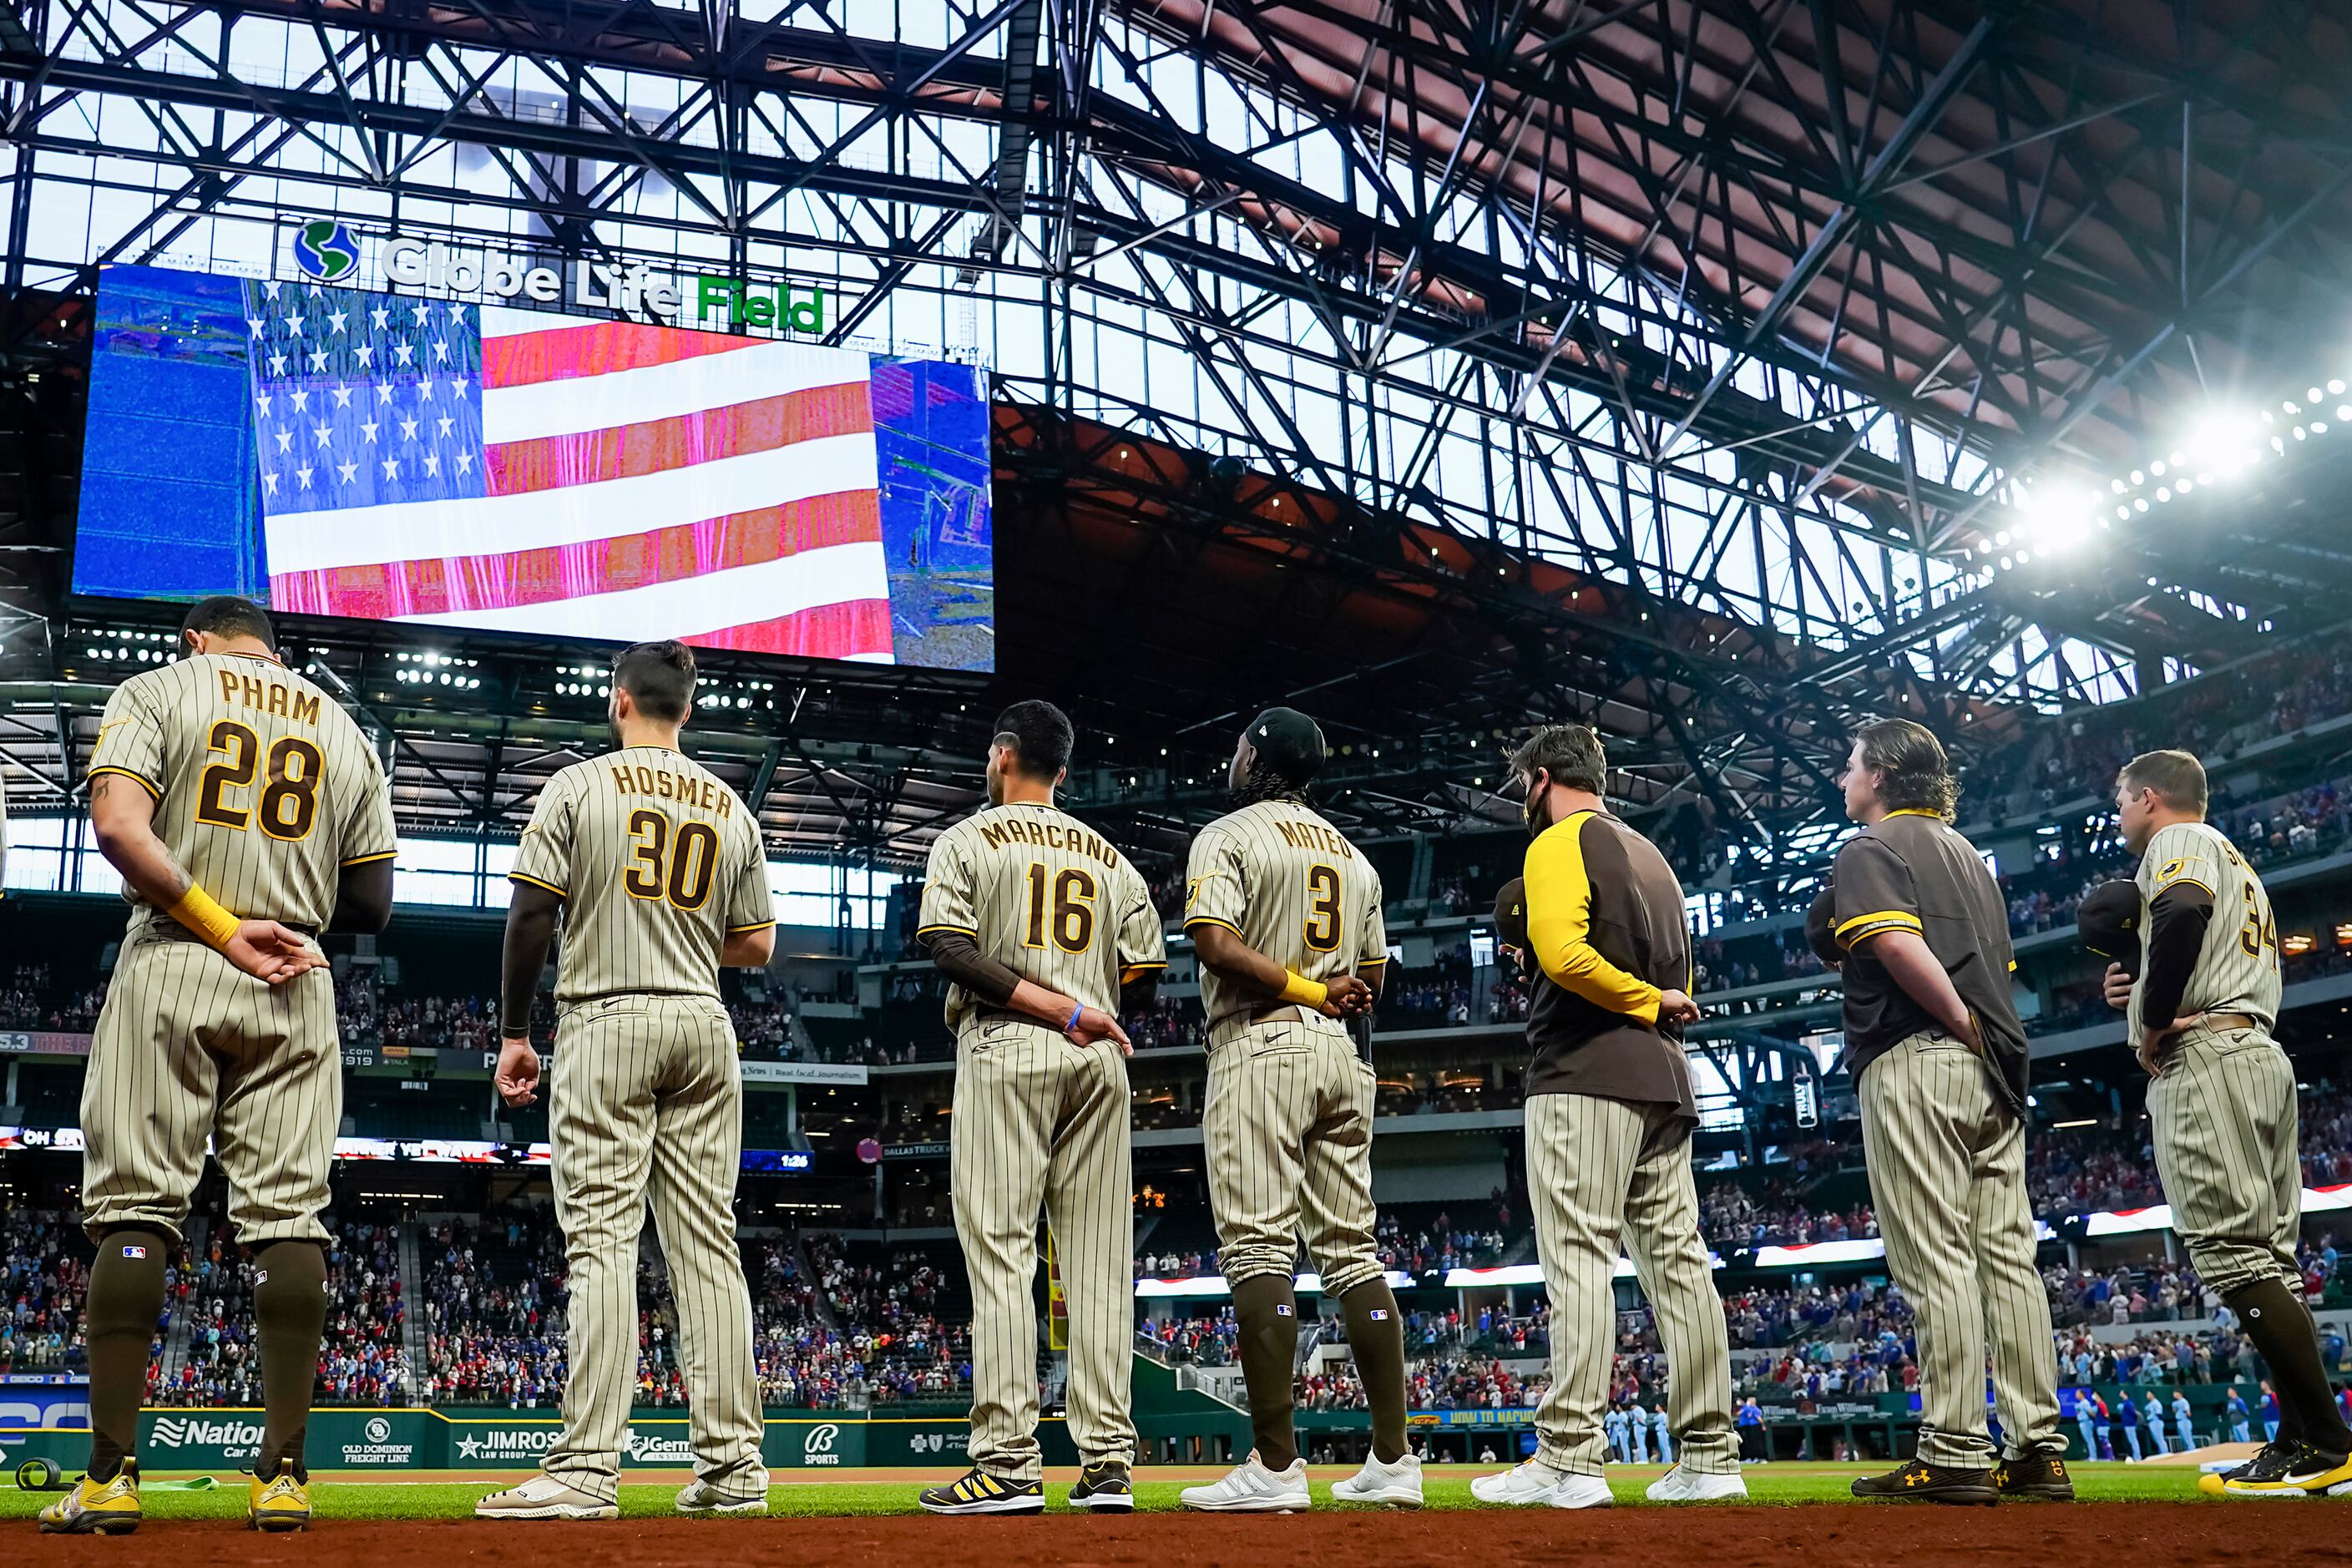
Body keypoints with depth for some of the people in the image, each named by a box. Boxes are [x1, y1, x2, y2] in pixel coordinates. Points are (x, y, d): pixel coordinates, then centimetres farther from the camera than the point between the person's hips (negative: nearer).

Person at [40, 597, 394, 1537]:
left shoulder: (159, 691, 7)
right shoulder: (344, 730, 17)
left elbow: (119, 827, -12)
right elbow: (373, 906, 13)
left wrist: (221, 926, -12)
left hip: (170, 966, -2)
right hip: (297, 985, 3)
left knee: (136, 1207, -1)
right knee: (288, 1215, 0)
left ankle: (110, 1475, -3)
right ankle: (283, 1475, -2)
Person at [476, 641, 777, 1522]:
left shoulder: (579, 787, -1)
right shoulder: (732, 808, 12)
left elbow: (531, 915, -6)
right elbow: (757, 946, 11)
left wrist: (514, 1033, 2)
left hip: (607, 1021, -4)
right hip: (704, 1027, 4)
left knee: (602, 1237, -7)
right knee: (708, 1243, 5)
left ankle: (588, 1470, -13)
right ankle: (733, 1465, 5)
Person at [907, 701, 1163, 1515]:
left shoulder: (968, 839, 5)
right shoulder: (1111, 858, 17)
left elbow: (951, 949, -11)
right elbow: (1144, 983, 11)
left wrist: (1058, 1009, -12)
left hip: (1006, 1050, -4)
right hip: (1100, 1060, 4)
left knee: (1000, 1256, -5)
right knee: (1100, 1264, 3)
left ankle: (1009, 1464, -10)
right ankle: (1107, 1464, 2)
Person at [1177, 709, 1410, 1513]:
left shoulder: (1227, 837, -1)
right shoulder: (1354, 855, 20)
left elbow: (1215, 941, -16)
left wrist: (1301, 988, -11)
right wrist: (1332, 993, 12)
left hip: (1260, 1045, -7)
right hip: (1346, 1055, 7)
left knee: (1258, 1250, -8)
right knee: (1351, 1250, 8)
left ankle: (1274, 1467, -12)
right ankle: (1393, 1460, 8)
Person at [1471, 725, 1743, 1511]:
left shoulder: (1561, 843, -3)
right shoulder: (1652, 857, 24)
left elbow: (1564, 954, -19)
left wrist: (1648, 1004, -9)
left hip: (1587, 1074, -8)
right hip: (1664, 1079, 8)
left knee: (1578, 1255, -11)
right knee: (1677, 1259, 7)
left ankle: (1569, 1461, -14)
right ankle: (1710, 1457, 8)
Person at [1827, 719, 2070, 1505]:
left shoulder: (1870, 849, -2)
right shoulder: (1966, 853, 25)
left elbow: (1898, 944, -19)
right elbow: (1998, 960, 19)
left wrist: (1963, 1025, -15)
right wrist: (1988, 1037, 12)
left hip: (1917, 1060, -8)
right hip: (1996, 1076, 8)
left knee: (1936, 1260, -9)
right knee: (2008, 1255, 6)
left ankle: (1955, 1453, -9)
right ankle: (2038, 1449, 6)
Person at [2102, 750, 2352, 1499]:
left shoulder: (2180, 842, 1)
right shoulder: (2238, 865, 30)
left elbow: (2183, 912, -23)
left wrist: (2153, 1022, -14)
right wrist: (2140, 994, 18)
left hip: (2206, 1054, -10)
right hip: (2263, 1053, 10)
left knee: (2233, 1250, -14)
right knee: (2268, 1256, 7)